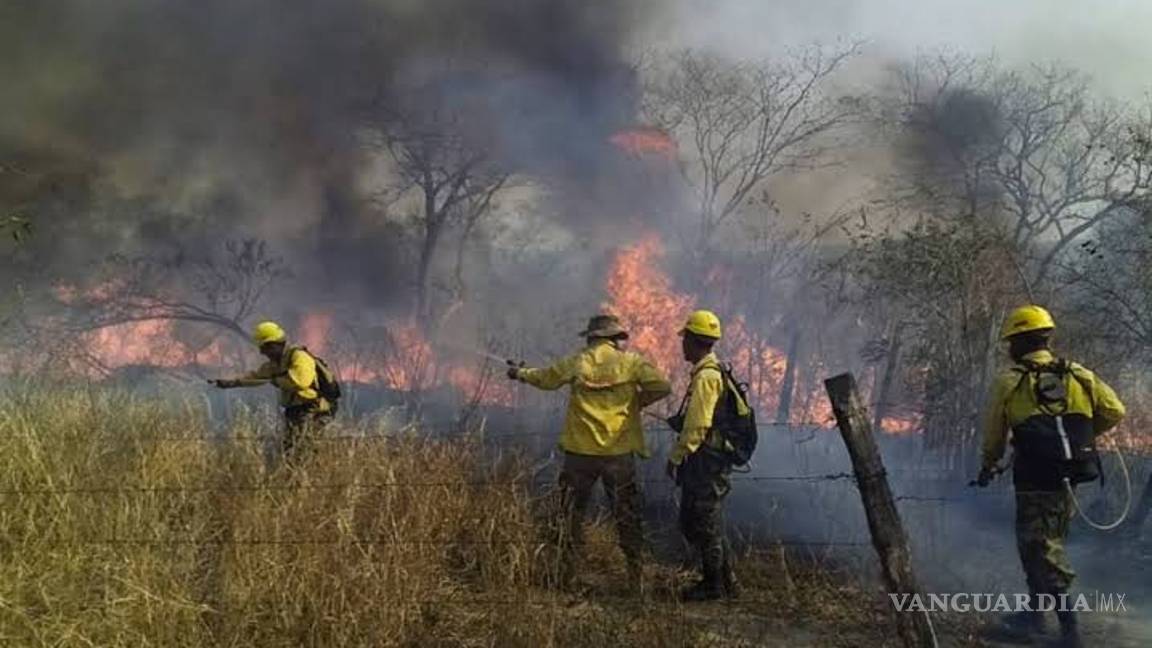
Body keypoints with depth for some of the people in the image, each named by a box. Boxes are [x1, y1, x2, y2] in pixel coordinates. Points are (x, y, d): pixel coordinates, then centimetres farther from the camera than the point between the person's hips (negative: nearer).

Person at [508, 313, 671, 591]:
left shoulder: (577, 362, 1)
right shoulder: (631, 362, -2)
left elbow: (545, 378, 15)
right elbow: (662, 386, -11)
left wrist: (520, 374, 35)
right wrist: (638, 401, 7)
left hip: (581, 451, 0)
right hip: (619, 452, 0)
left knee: (572, 512, 14)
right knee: (627, 515, 11)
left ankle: (567, 574, 16)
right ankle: (636, 575, 12)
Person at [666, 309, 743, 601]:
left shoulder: (705, 377, -18)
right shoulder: (714, 372, 15)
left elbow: (698, 425, -23)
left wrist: (676, 456, -16)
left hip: (704, 461, -10)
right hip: (708, 460, 10)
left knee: (705, 525, 1)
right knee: (691, 523, 17)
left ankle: (715, 585, 12)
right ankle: (725, 581, 24)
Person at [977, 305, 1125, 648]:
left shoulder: (1008, 382, -2)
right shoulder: (1078, 376, 7)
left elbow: (993, 434, 7)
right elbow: (1114, 412, 5)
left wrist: (988, 466, 25)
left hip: (1035, 481, -5)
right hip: (1069, 479, 5)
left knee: (1042, 550, 1)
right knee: (1046, 544, 19)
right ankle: (1035, 612, 30)